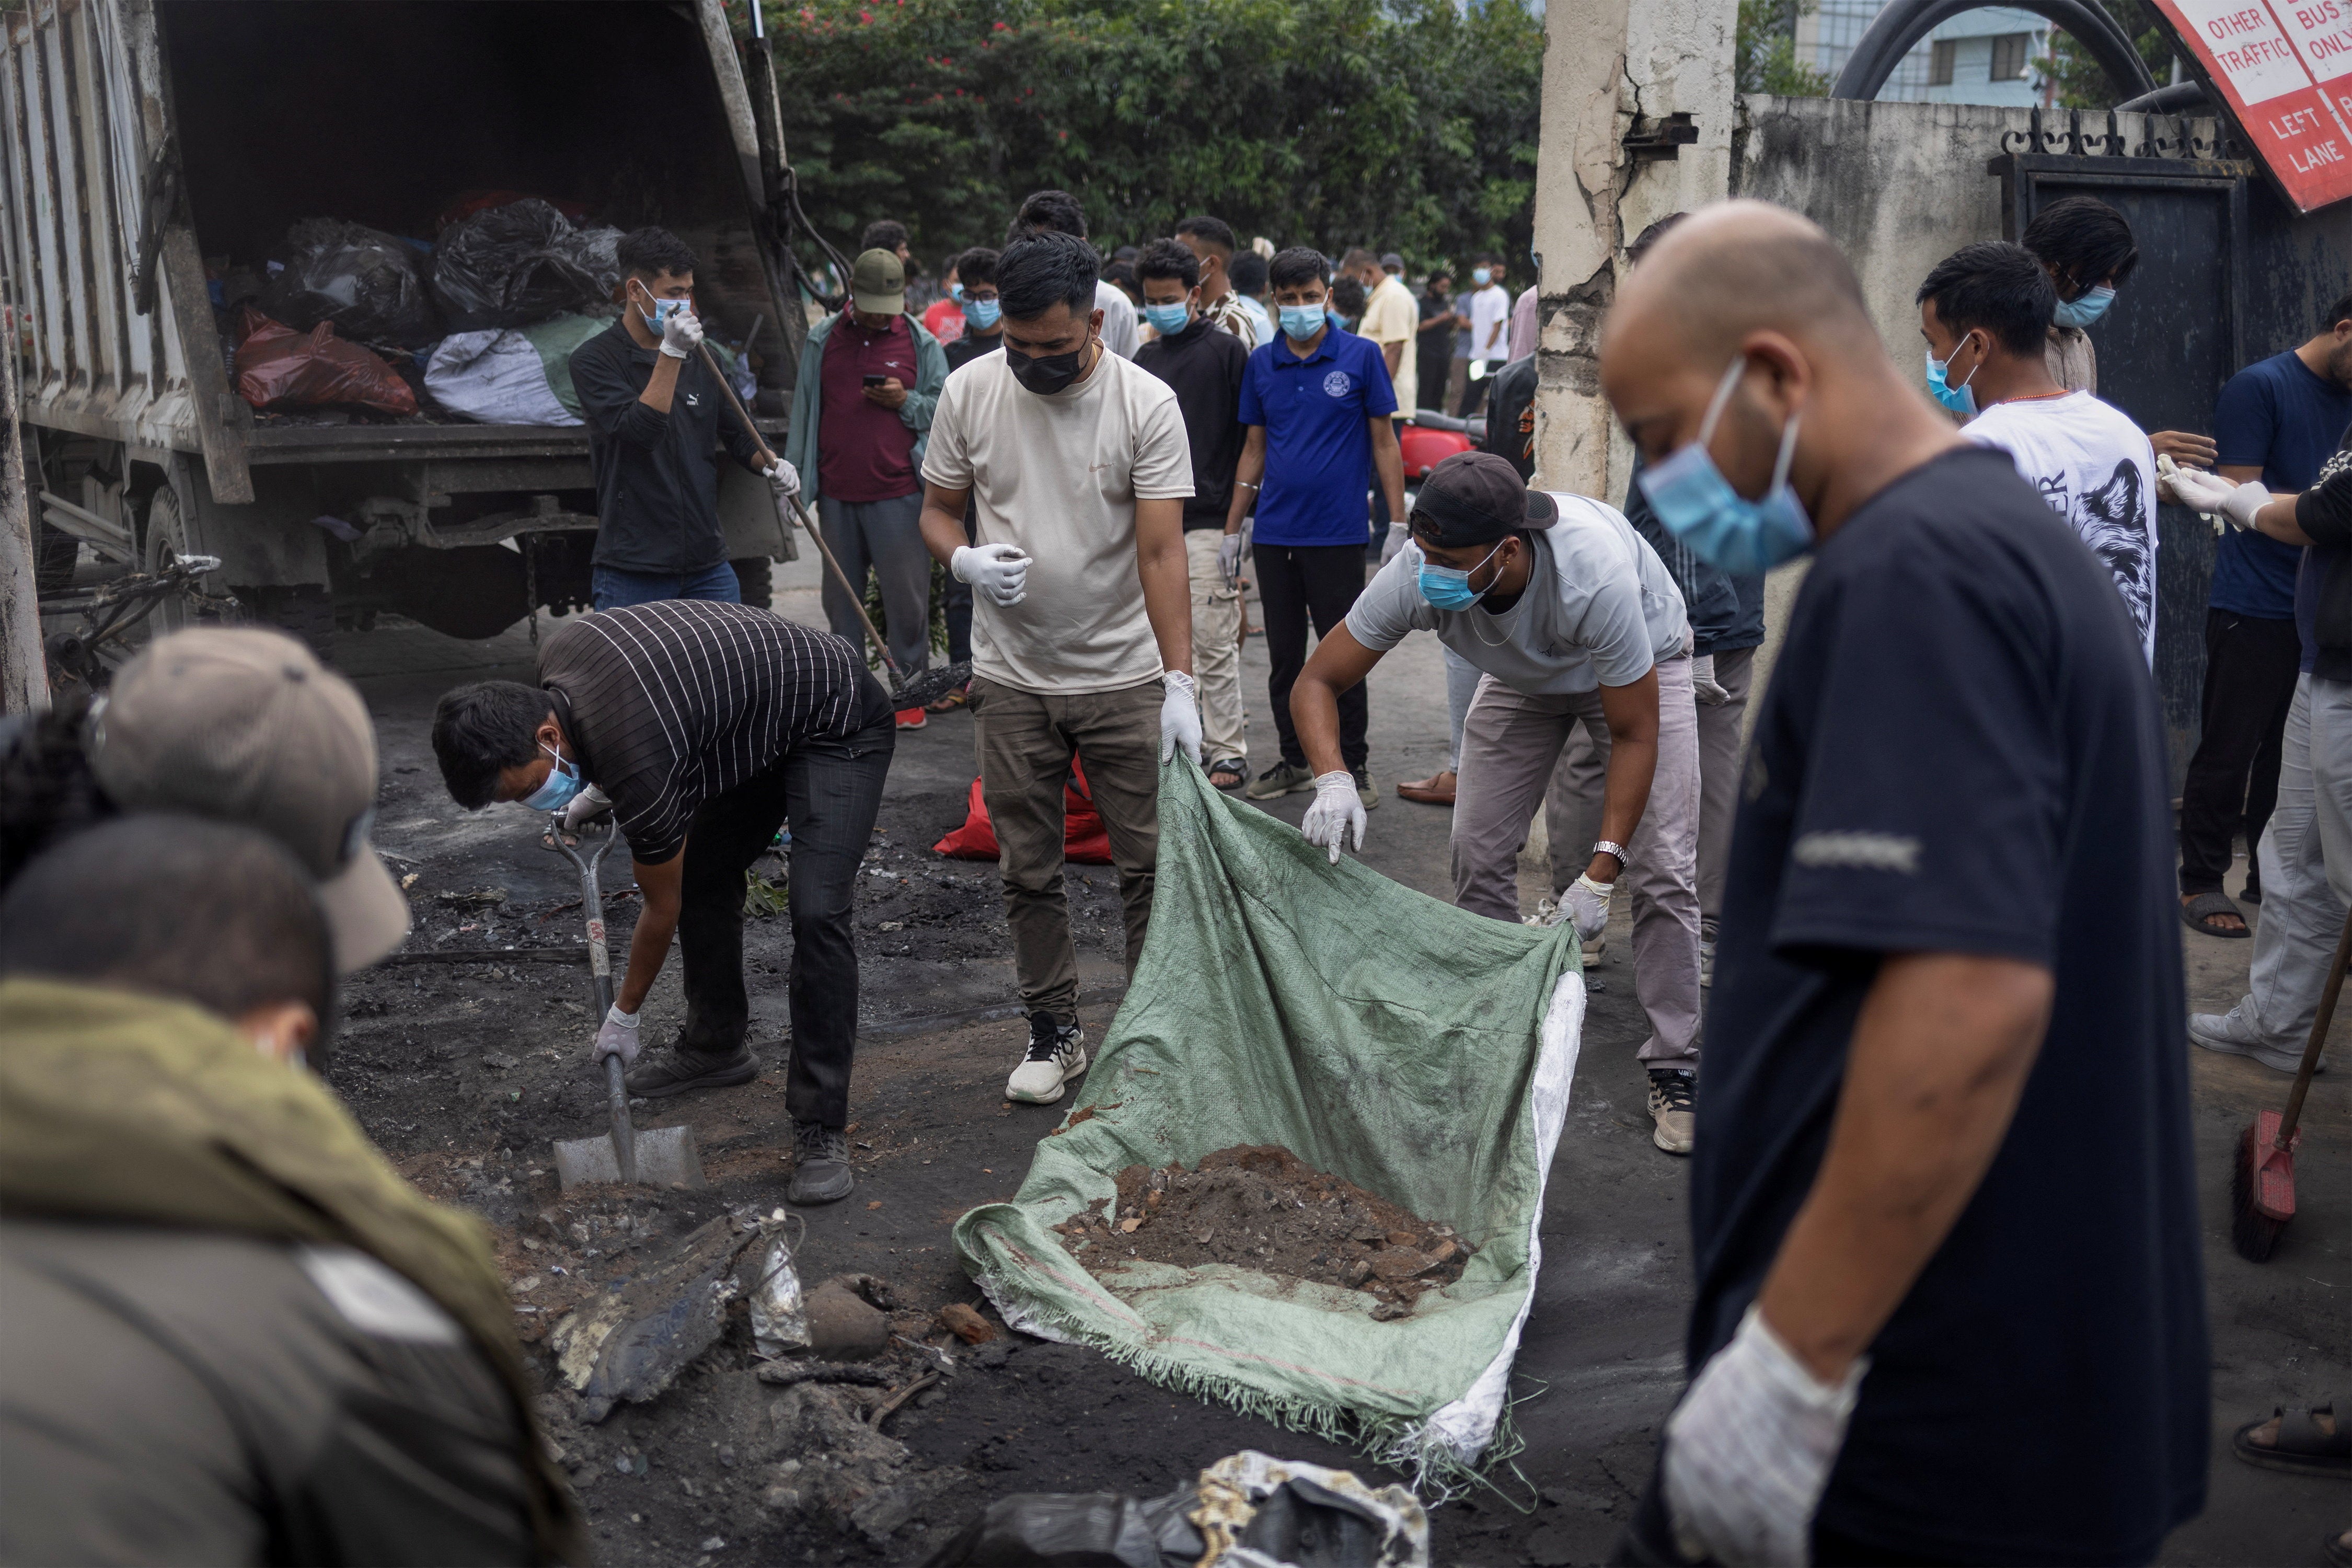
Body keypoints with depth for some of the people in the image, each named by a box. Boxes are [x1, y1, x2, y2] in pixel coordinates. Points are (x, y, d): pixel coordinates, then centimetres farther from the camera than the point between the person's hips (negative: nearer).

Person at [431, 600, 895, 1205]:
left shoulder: (640, 766, -31)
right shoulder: (557, 657, -10)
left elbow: (661, 909, -13)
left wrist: (624, 1016, 1)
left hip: (840, 724, -10)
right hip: (759, 723, 10)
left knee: (816, 912, -22)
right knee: (700, 876, 13)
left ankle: (820, 1129, -18)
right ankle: (718, 1046, 31)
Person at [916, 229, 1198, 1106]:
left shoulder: (1146, 404, -11)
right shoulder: (971, 391, -3)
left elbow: (1161, 552, -15)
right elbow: (936, 509, 7)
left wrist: (1180, 682, -22)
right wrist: (966, 560, -17)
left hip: (1124, 678, -2)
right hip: (1012, 679, 3)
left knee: (1150, 865, 3)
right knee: (1028, 871, 10)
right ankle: (1055, 1031, 25)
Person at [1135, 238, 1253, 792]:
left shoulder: (1227, 350, -1)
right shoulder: (1145, 359, 15)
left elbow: (1246, 444, -5)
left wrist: (1234, 524, -10)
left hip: (1207, 522, -6)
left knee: (1213, 642, -6)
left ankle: (1229, 752, 0)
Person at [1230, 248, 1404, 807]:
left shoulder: (1361, 356, -3)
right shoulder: (1262, 364, 7)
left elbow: (1384, 443, 0)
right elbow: (1254, 451, 13)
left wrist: (1399, 524, -6)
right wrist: (1231, 529, 10)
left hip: (1338, 534, -4)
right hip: (1274, 535, 4)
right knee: (1284, 656, 11)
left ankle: (1352, 766, 14)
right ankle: (1294, 760, 24)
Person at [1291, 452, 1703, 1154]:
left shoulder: (1595, 574, -44)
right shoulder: (1417, 575, -34)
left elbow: (1636, 734, -33)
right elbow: (1317, 682, -24)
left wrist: (1600, 874, -38)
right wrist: (1332, 780, -45)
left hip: (1643, 662, -3)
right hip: (1524, 675, 4)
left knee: (1661, 869, -12)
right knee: (1478, 854, -5)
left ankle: (1675, 1069, 1)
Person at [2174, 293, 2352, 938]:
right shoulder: (2260, 387, -7)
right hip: (2254, 610, -6)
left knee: (2293, 755, 10)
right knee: (2228, 751, 0)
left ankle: (2275, 877, 19)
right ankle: (2201, 881, 8)